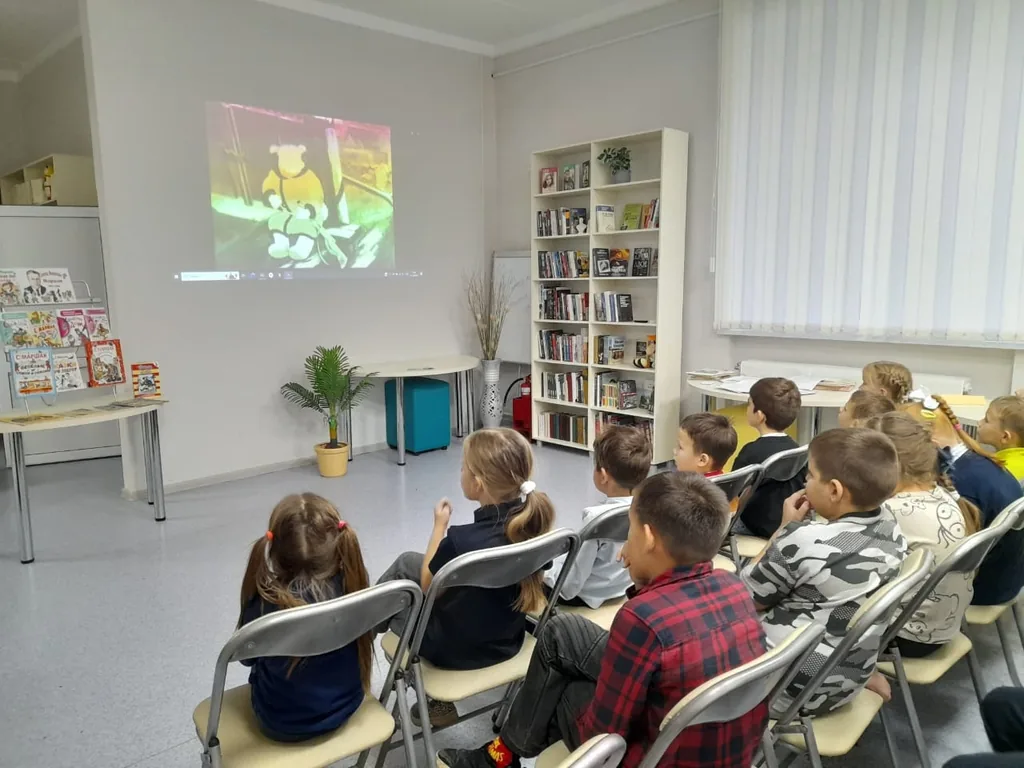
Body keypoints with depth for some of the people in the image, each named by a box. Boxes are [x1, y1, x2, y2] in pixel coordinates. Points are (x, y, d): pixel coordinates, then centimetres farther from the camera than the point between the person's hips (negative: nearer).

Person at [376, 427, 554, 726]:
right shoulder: (531, 521, -16)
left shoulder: (461, 541, -35)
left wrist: (440, 527, -6)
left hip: (454, 650, -6)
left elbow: (427, 585, -14)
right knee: (408, 560, 21)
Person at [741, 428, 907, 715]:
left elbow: (748, 598, -10)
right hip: (850, 681, 7)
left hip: (791, 687, -7)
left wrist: (785, 529, -6)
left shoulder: (803, 541, -26)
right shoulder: (892, 534, -5)